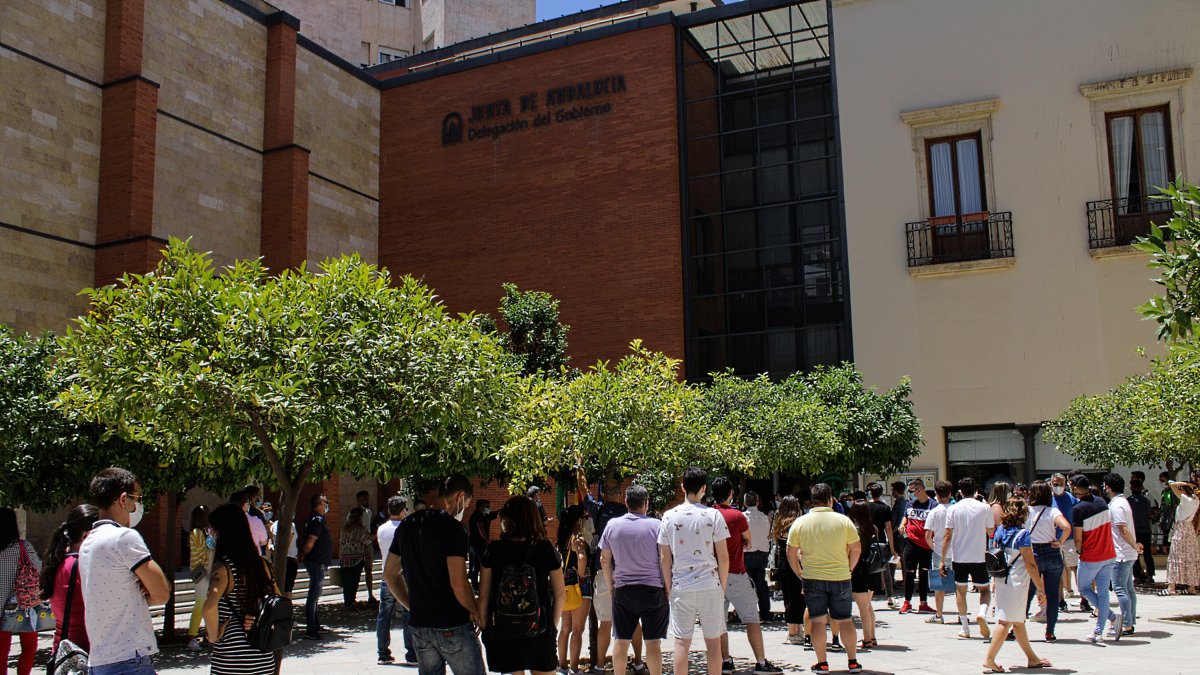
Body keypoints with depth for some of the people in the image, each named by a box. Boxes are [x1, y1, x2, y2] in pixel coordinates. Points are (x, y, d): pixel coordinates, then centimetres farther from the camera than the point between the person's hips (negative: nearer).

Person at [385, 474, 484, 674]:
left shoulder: (406, 525, 8)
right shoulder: (453, 528, -15)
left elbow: (390, 573, 15)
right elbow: (458, 583, -21)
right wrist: (475, 612, -5)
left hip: (419, 626, 7)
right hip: (453, 627, -7)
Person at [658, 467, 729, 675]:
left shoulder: (669, 516, 0)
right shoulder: (713, 515, -4)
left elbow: (665, 558, 3)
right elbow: (723, 556, -3)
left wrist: (669, 587, 12)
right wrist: (723, 586, 9)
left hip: (681, 588, 1)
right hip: (710, 586, -1)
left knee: (681, 642, 5)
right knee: (713, 642, 7)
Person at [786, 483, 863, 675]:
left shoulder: (800, 523, -2)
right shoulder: (843, 521, -3)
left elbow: (791, 553, 2)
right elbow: (856, 549, 0)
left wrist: (799, 573, 14)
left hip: (812, 579, 0)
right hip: (840, 578, 0)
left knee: (817, 620, 7)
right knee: (845, 620, 10)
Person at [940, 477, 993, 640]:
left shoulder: (954, 509, -3)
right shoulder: (985, 508, -4)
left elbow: (948, 536, -4)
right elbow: (991, 531, 10)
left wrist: (943, 560, 1)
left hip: (958, 557, 1)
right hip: (979, 557, -1)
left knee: (961, 591, 14)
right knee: (985, 590, 13)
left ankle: (965, 629, 15)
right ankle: (982, 613, -17)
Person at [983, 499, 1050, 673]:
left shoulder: (1000, 530, 5)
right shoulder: (1022, 534, -15)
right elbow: (1030, 565, -16)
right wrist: (1041, 589, -12)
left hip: (1002, 580, 8)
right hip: (1016, 583, -8)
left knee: (1018, 621, 17)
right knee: (1006, 622, -5)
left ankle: (1032, 658, 30)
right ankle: (989, 660, -8)